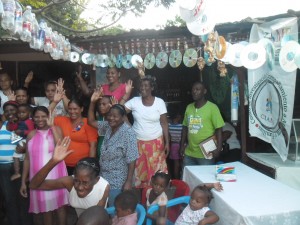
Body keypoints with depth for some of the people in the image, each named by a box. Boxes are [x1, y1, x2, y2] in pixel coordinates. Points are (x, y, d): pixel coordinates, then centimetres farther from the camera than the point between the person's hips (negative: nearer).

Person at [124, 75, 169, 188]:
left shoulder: (159, 102, -5)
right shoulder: (134, 101, -1)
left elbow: (164, 123, -3)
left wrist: (167, 142, -6)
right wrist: (126, 93, -16)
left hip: (155, 142, -1)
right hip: (137, 142, 2)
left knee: (155, 171, 5)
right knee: (138, 171, 8)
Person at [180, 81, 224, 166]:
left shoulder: (212, 107, -9)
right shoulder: (189, 107, 8)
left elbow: (218, 129, -9)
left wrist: (218, 148, -17)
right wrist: (182, 145, 12)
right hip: (189, 153, 5)